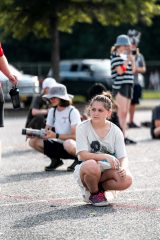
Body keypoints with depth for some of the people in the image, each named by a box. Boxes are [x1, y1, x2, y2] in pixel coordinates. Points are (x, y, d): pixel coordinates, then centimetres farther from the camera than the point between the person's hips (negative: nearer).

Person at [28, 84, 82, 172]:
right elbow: (46, 132, 7)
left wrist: (56, 135, -29)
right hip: (59, 144, 7)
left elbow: (75, 136, -20)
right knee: (33, 141, -9)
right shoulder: (52, 111, 8)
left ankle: (78, 159, -8)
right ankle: (56, 160, 8)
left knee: (68, 144, -42)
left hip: (73, 145, -7)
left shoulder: (72, 112, -14)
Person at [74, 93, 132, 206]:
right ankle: (94, 193, -7)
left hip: (108, 170, 2)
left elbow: (123, 157, -5)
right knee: (91, 165, -40)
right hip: (85, 170, -2)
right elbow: (83, 155, -18)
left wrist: (123, 167, -29)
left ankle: (99, 187, 1)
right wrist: (106, 157, -32)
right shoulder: (83, 128, -8)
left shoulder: (115, 131, 0)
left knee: (127, 180, -29)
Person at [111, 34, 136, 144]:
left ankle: (124, 136, 9)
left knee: (125, 112, 8)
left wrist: (133, 59, 3)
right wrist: (127, 60, -12)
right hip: (120, 86, -8)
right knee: (122, 112, -13)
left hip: (128, 85, 8)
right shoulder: (116, 56, -5)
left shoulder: (126, 56, 17)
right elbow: (120, 70, -15)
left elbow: (133, 70, 15)